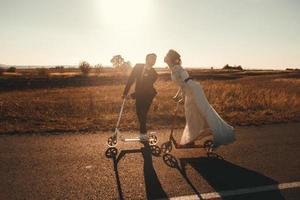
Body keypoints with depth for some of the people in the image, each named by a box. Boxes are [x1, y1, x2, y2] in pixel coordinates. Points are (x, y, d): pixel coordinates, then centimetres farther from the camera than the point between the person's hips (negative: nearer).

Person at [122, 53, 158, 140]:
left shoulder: (154, 74, -10)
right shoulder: (138, 66, -2)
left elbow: (146, 88, -14)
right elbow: (130, 80, -2)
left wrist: (132, 95, -19)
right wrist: (125, 92, -6)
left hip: (148, 96, -3)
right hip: (139, 95, 3)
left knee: (143, 114, -6)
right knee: (139, 113, 5)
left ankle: (143, 133, 7)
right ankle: (143, 133, 21)